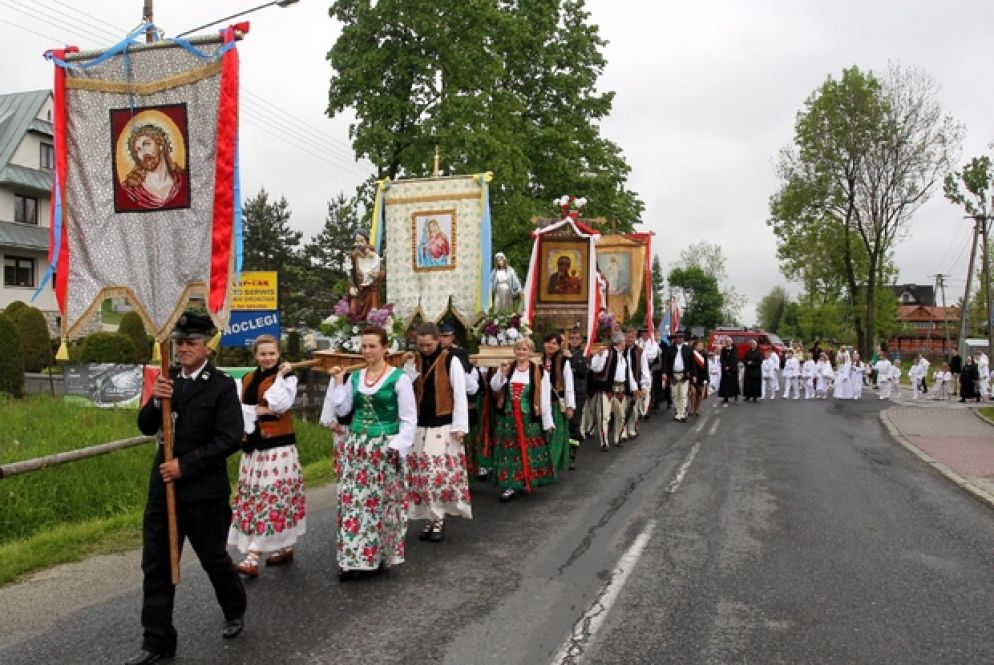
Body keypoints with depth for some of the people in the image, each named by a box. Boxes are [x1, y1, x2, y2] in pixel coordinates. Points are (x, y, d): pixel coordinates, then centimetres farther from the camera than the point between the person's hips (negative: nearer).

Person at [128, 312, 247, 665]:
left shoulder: (222, 385, -11)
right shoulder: (168, 379, 5)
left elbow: (230, 439, -16)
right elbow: (146, 427, 6)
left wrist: (185, 465, -19)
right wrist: (156, 401, -15)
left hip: (204, 490, -5)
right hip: (163, 486, 5)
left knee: (213, 558, 11)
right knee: (155, 565, 8)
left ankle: (235, 610, 38)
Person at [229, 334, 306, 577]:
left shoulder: (287, 376, -5)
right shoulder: (247, 379, 12)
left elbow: (280, 405, -19)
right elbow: (240, 408, 5)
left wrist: (279, 376, -15)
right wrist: (257, 411, -11)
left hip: (278, 444, -7)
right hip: (254, 443, 7)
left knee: (272, 496, -9)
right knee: (254, 497, 10)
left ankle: (253, 556, -10)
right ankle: (285, 548, 21)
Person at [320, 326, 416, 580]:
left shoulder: (399, 378, -6)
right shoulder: (354, 377, 9)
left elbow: (409, 419, -5)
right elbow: (342, 410, 5)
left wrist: (397, 447, -13)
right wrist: (337, 381, 0)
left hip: (384, 448, -4)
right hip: (355, 447, 5)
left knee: (380, 501, 1)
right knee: (351, 500, 4)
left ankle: (378, 556, 16)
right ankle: (353, 558, 13)